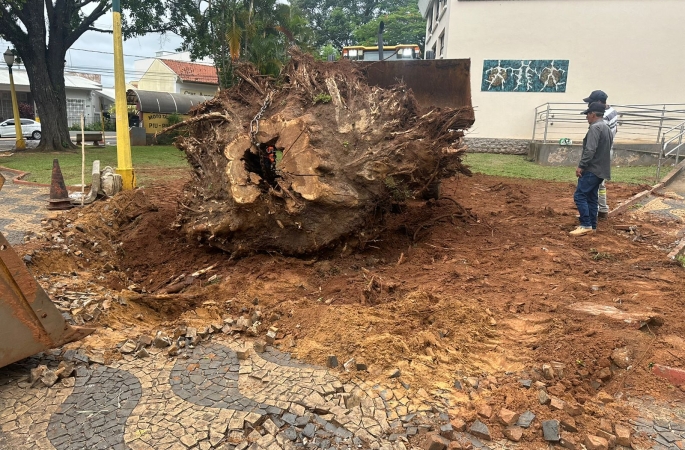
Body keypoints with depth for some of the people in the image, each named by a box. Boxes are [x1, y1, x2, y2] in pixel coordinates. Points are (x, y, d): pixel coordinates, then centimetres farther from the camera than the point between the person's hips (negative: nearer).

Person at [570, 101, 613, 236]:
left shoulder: (595, 127, -14)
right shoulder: (607, 128, 19)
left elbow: (590, 150, -23)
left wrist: (581, 166, -20)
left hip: (592, 170, -10)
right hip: (601, 170, 10)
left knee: (580, 196, -9)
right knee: (591, 198, 12)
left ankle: (586, 225, -11)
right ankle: (592, 225, 15)